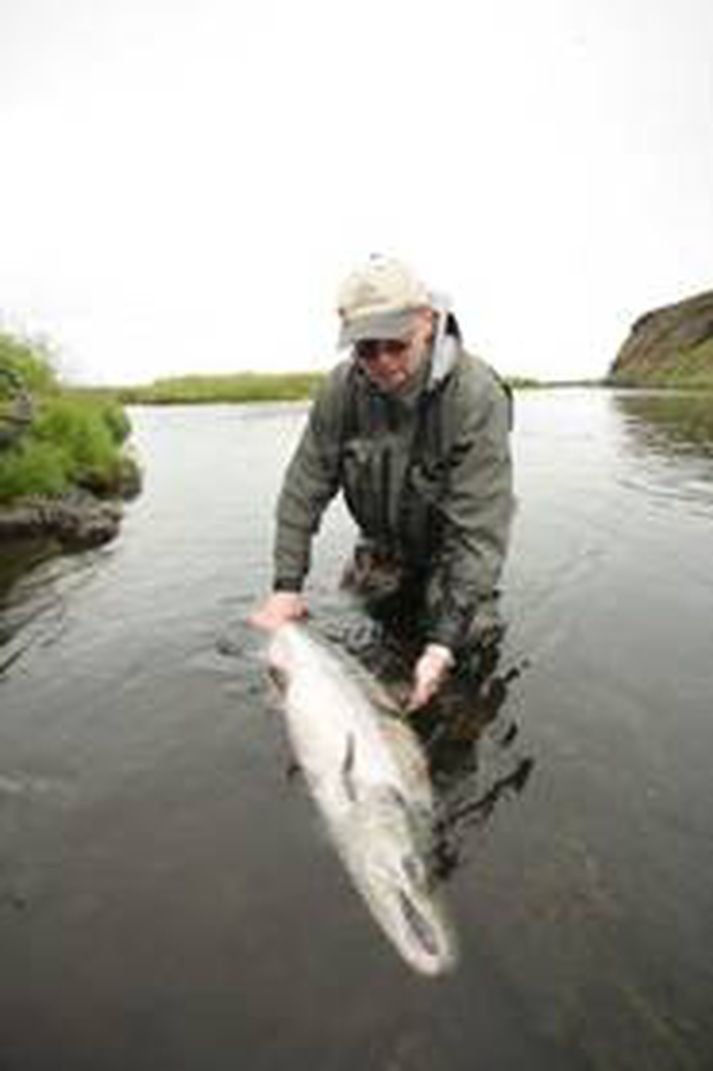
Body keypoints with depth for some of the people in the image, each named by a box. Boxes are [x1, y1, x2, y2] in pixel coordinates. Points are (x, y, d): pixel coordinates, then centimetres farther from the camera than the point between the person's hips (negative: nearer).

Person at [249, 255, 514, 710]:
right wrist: (287, 586, -17)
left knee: (468, 640, -14)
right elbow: (304, 488, -12)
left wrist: (445, 640, -39)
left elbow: (481, 529, -34)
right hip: (383, 547, 4)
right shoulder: (342, 387, -18)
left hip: (453, 551, -3)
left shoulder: (477, 395, -31)